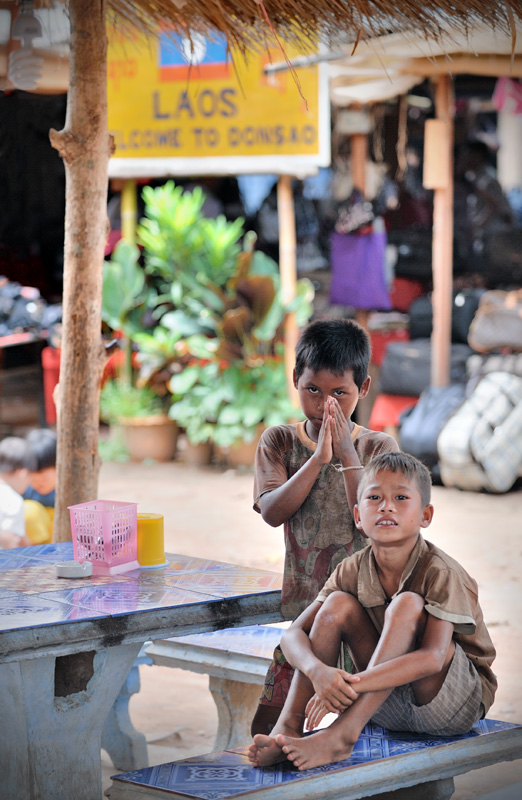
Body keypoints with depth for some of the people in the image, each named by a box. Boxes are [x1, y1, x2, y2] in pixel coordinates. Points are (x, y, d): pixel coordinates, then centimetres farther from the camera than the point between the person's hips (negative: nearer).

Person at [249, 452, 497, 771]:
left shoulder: (441, 574, -21)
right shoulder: (352, 571, -4)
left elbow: (432, 658, -34)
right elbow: (294, 634, -8)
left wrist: (351, 685, -41)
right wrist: (318, 671, -33)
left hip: (460, 704, -5)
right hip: (394, 706, 5)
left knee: (407, 605, -29)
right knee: (338, 604, -11)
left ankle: (343, 734, -35)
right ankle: (288, 727, -17)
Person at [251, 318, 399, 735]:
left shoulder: (379, 447, 2)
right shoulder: (278, 442, 5)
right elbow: (272, 511, -10)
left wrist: (347, 457, -16)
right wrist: (319, 458, -18)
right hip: (301, 603, 1)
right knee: (269, 726, -1)